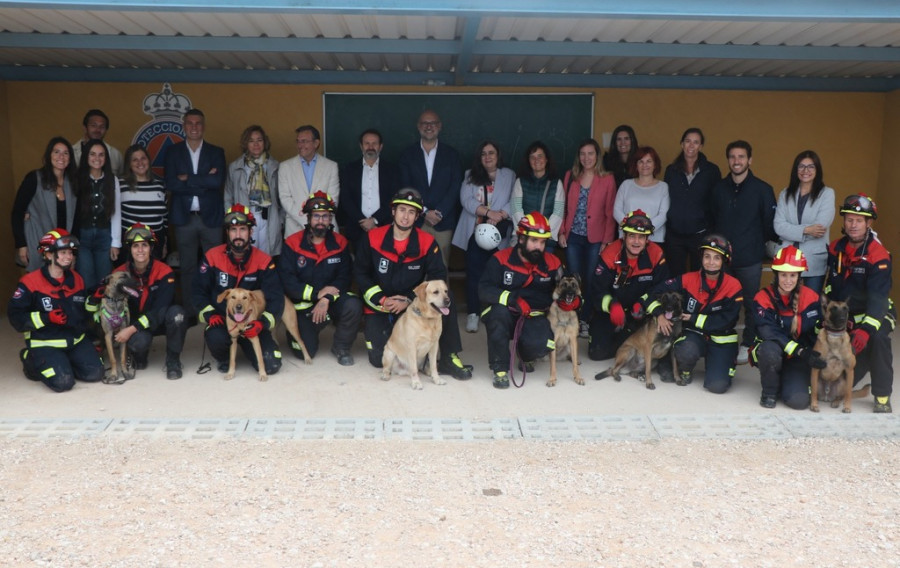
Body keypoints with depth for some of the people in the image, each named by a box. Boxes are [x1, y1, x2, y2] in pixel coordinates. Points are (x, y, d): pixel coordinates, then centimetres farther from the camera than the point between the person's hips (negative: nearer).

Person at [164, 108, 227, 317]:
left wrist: (187, 179, -11)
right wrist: (203, 182, -12)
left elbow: (218, 181, -11)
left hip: (211, 217, 0)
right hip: (184, 217, 0)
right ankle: (189, 313, 14)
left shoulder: (216, 152, 6)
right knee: (187, 268, 7)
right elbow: (171, 184, -7)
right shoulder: (173, 152, 6)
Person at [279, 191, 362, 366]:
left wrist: (326, 299, -23)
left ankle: (341, 347, -5)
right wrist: (317, 293, -19)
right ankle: (294, 331, 26)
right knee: (306, 352, -13)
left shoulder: (340, 243, -1)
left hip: (332, 300, 2)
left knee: (353, 305, -31)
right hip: (303, 305, -1)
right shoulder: (292, 244, -7)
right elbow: (287, 281, -14)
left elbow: (345, 277, -8)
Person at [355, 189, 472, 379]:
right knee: (379, 358, -15)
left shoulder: (427, 242, -8)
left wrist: (409, 301, -19)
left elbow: (438, 278, -10)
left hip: (412, 306, 0)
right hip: (379, 307, 0)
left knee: (446, 304, -28)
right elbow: (360, 273, -2)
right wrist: (381, 300, -13)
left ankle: (449, 358, -14)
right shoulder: (373, 237, -7)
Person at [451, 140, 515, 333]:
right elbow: (466, 200, -3)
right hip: (475, 231, 1)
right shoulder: (470, 175, 12)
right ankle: (473, 313, 0)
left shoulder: (509, 175, 10)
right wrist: (489, 212, -16)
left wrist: (499, 216, -18)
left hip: (498, 234, 0)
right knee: (474, 272, -4)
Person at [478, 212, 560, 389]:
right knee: (498, 312, -37)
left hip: (534, 319, 2)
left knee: (542, 343, -31)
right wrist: (512, 299, -33)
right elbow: (484, 290, -18)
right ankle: (500, 369, -20)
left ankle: (525, 356, 12)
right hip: (506, 317, -1)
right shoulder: (500, 260, -7)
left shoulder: (552, 263, 3)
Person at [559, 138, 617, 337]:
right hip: (573, 237, 2)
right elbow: (563, 206, 7)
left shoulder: (607, 180, -1)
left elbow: (610, 213, -1)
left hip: (595, 239, -2)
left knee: (591, 280, 2)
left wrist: (607, 240, -6)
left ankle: (585, 320, 13)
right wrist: (561, 232, 0)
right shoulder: (571, 176, 7)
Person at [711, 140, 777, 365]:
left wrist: (760, 244, 1)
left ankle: (747, 345, 19)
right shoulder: (719, 188, 7)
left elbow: (770, 224, -2)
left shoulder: (762, 189, -4)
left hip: (750, 259, -3)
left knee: (751, 304, 7)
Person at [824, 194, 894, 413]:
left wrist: (866, 329, -41)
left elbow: (878, 298, -29)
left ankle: (882, 397, -21)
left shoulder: (879, 256, -19)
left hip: (872, 313, -4)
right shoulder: (835, 248, -2)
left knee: (877, 337, -37)